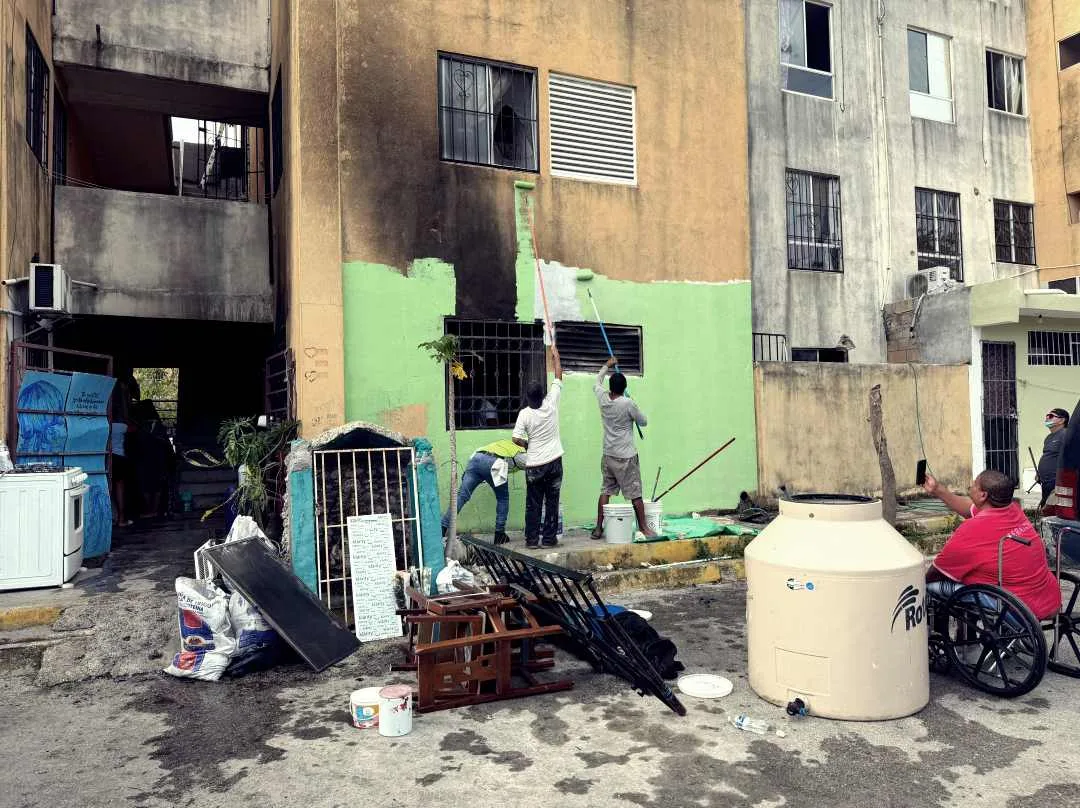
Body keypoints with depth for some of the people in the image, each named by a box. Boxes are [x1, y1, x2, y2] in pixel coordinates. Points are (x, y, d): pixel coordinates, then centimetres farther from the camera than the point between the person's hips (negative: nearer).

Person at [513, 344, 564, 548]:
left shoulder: (524, 414, -9)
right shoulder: (551, 403, -7)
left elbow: (516, 438, -11)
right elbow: (558, 377, 3)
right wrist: (554, 353, 14)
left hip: (534, 464, 0)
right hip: (554, 461, 1)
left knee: (533, 503, 8)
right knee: (552, 501, 7)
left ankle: (531, 539, 10)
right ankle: (549, 538, 9)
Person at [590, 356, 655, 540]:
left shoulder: (602, 398, -2)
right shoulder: (628, 404, -16)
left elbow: (596, 384, 22)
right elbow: (643, 421, -1)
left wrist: (607, 366, 31)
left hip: (607, 455, 5)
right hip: (626, 456, -5)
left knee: (605, 491, 10)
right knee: (635, 493, 3)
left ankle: (598, 528, 10)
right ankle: (643, 527, 12)